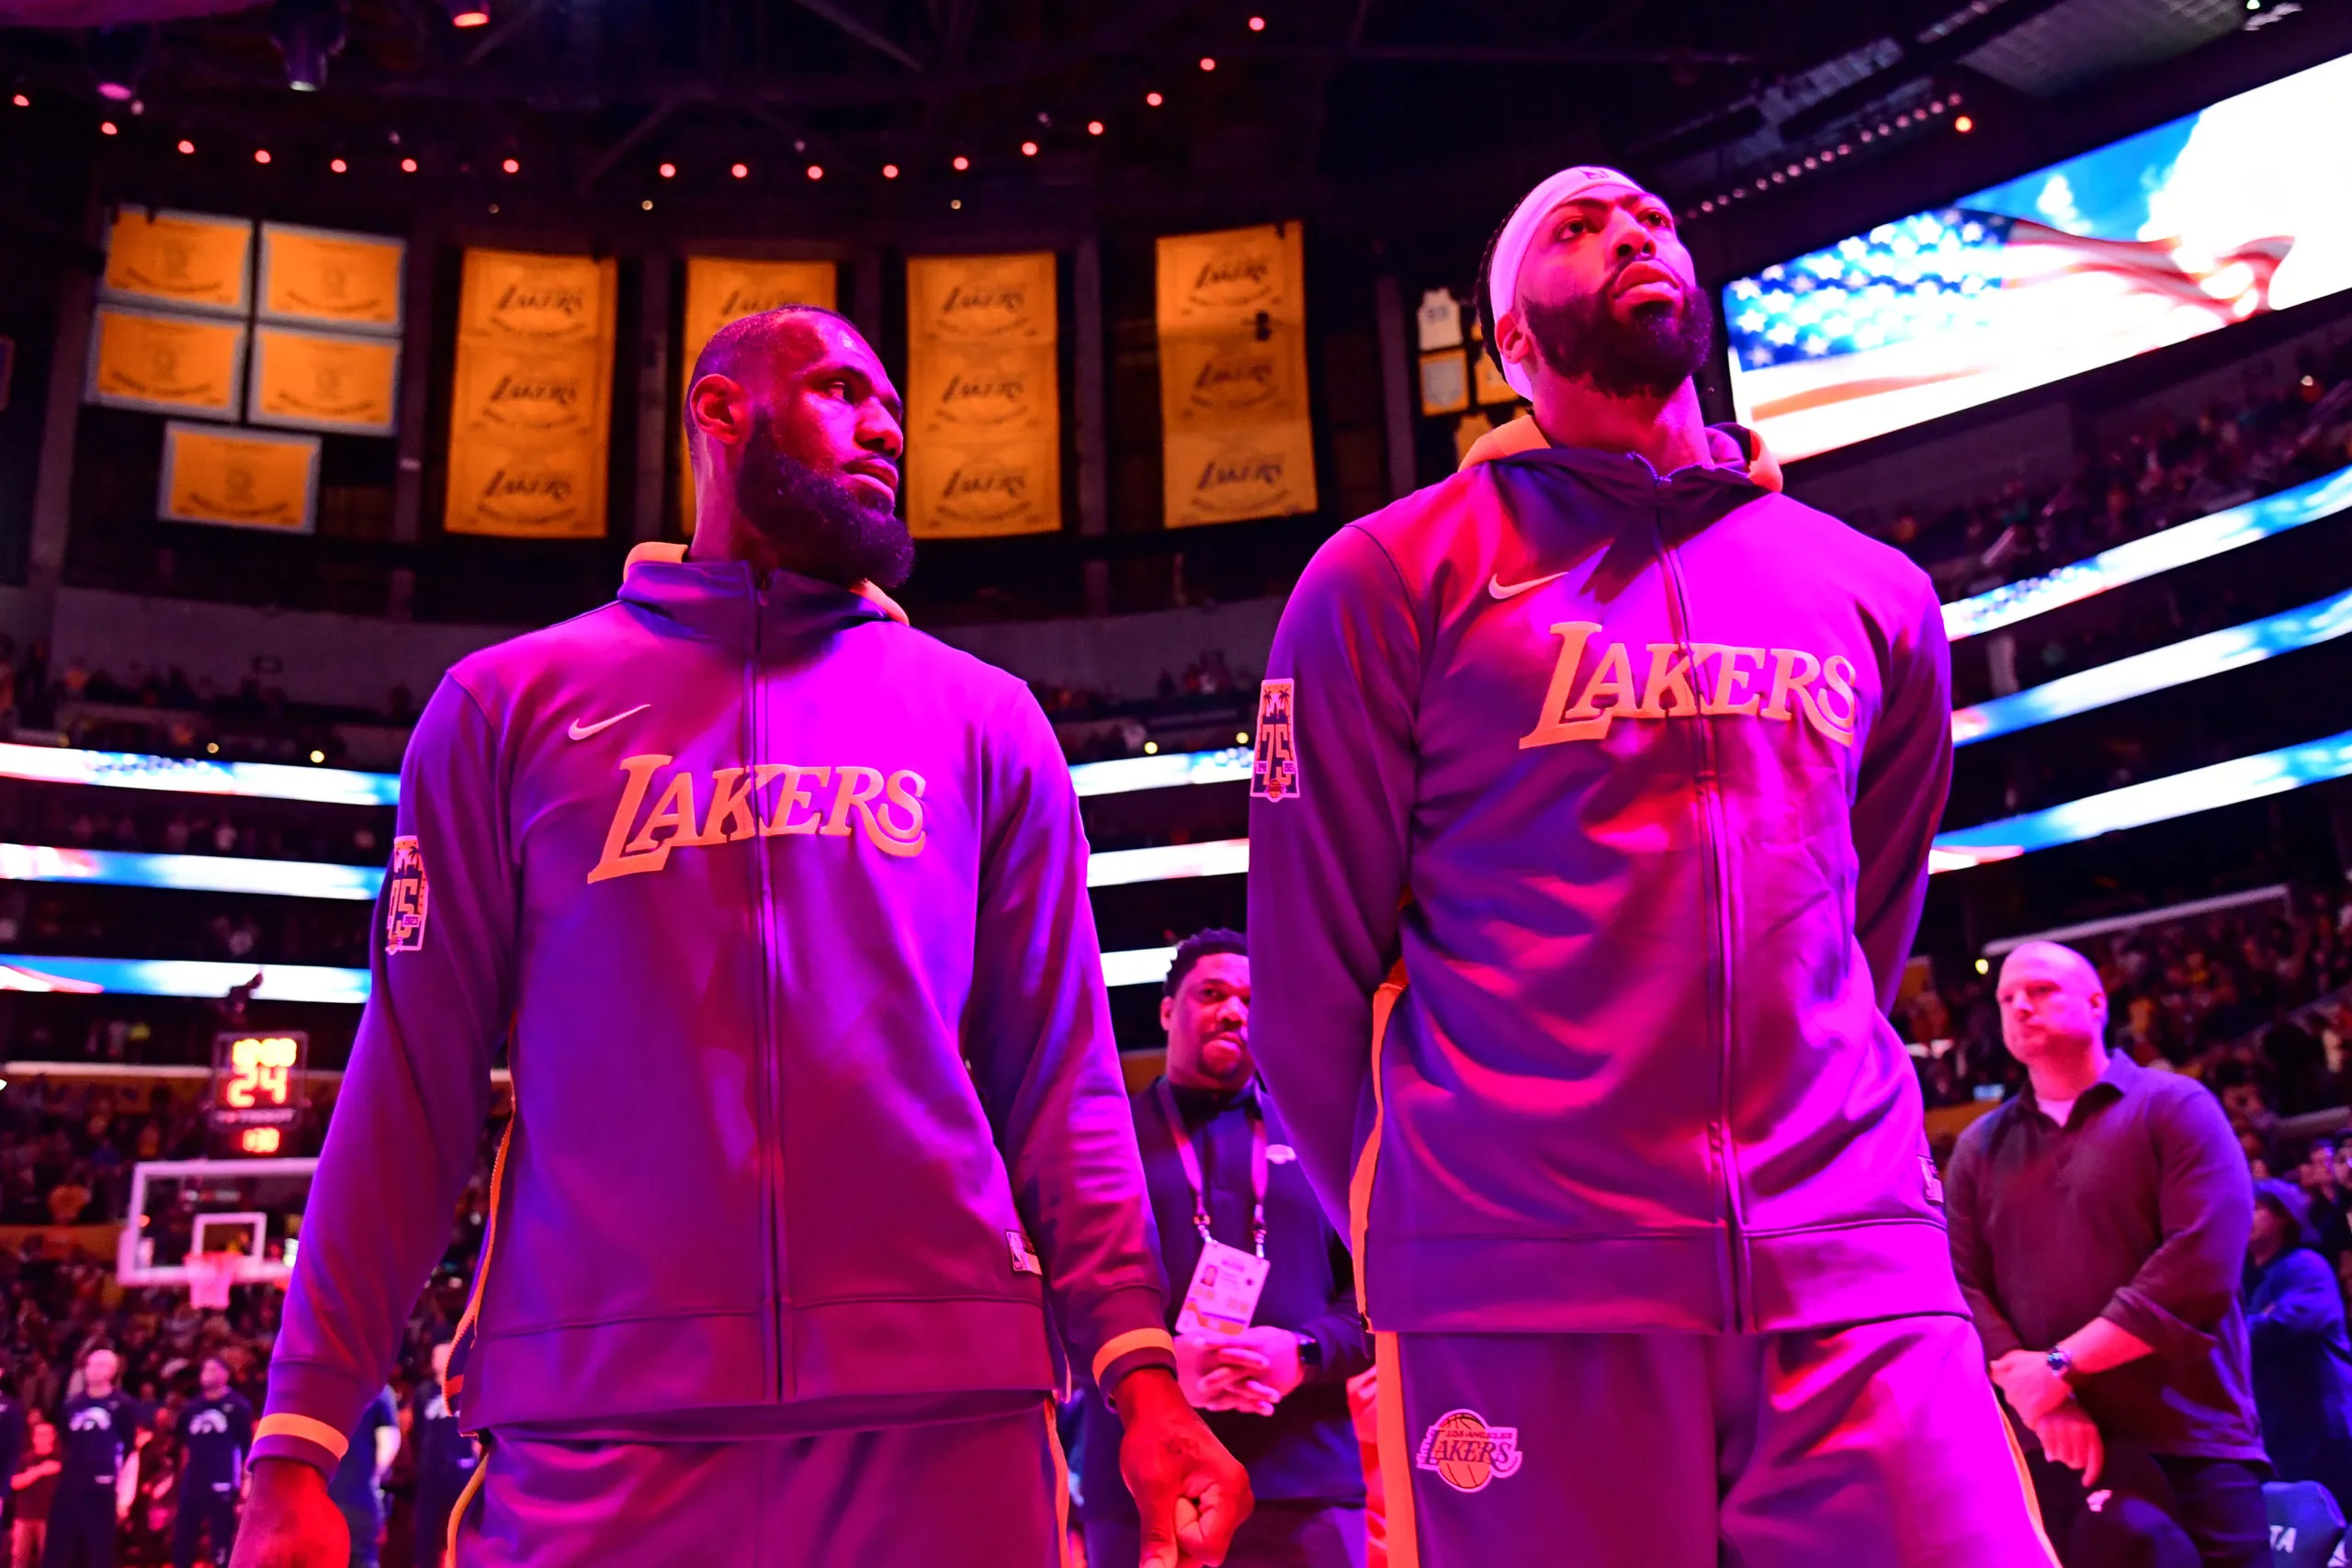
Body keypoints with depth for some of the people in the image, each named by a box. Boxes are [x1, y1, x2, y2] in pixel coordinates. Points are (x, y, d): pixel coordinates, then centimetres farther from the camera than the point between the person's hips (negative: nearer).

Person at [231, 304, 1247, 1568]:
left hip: (945, 1416, 1)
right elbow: (415, 1085, 7)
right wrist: (296, 1444, 1)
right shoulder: (510, 704, 10)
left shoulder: (982, 720, 12)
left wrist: (1142, 1375, -5)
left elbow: (1060, 1081, 8)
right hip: (596, 1432, -1)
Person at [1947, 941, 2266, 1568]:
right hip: (2057, 1447, 3)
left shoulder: (2175, 1107, 2)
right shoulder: (1980, 1147, 15)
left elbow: (2201, 1266, -12)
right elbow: (1960, 1284, 4)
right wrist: (2030, 1393, -14)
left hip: (2191, 1442, -2)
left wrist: (2061, 1365, -15)